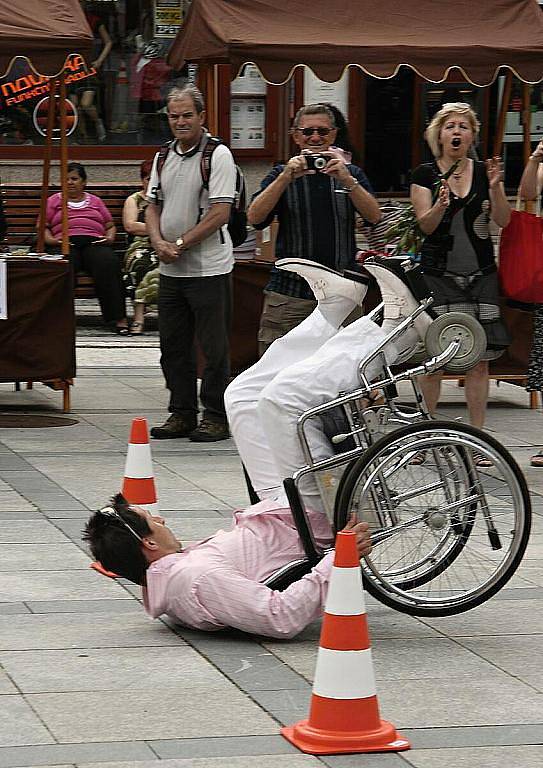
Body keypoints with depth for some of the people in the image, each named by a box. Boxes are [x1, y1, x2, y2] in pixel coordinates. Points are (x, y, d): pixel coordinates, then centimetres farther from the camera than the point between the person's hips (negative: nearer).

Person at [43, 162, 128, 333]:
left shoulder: (95, 201, 29)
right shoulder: (54, 201, 25)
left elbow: (110, 226, 28)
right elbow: (42, 226, 17)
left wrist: (110, 237, 5)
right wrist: (50, 240, -4)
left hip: (95, 242, 1)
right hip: (65, 244, -1)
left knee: (108, 263, -34)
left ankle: (119, 318, -38)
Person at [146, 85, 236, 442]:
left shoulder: (218, 155, -9)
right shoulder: (163, 157, 13)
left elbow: (220, 213, -15)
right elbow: (153, 206, 15)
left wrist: (180, 245, -15)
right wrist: (159, 242, -4)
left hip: (209, 268, -7)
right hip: (170, 269, 7)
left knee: (214, 347, -2)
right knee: (173, 346, 11)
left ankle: (217, 418, 4)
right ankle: (182, 415, 20)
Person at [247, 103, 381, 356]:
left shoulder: (351, 173, 14)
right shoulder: (282, 175, 11)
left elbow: (374, 216, -3)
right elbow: (254, 218, -6)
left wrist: (346, 180, -17)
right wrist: (286, 177, -16)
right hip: (289, 294, -1)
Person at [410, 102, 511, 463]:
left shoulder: (485, 171, 8)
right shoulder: (425, 174, 2)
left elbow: (504, 220, 0)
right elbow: (426, 224, -6)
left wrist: (495, 187, -16)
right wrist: (441, 204, -26)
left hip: (480, 274, 2)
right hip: (438, 275, -2)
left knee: (479, 359, -1)